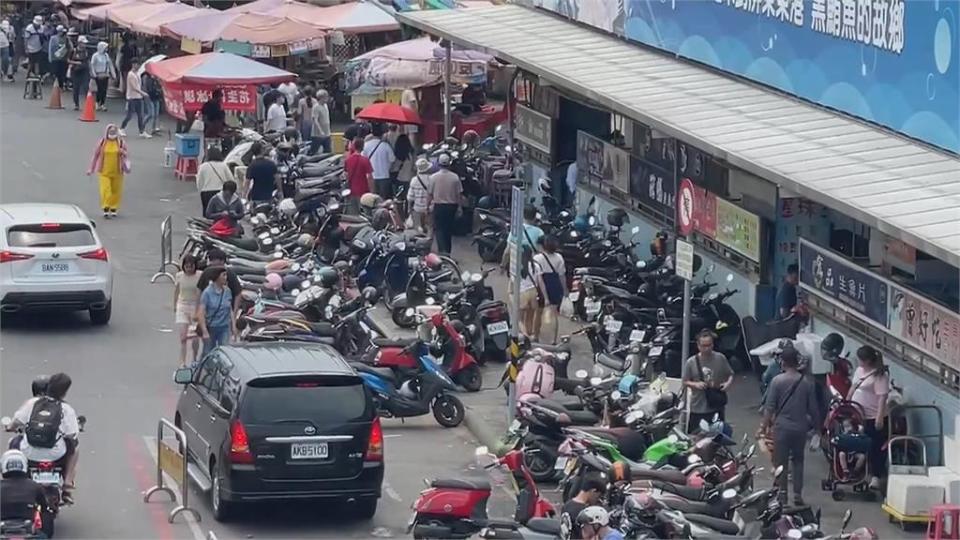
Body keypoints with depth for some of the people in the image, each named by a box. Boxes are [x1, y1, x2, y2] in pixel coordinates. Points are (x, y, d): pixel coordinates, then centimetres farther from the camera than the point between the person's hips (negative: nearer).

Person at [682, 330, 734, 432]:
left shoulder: (720, 358, -3)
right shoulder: (691, 362, -6)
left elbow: (730, 375, 8)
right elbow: (685, 382, 2)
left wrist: (728, 383, -14)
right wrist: (695, 384, -18)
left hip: (716, 408, 1)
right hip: (697, 409, -1)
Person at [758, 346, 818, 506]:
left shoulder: (777, 381, -9)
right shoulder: (807, 382, -1)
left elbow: (769, 407, -10)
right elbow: (813, 409, 3)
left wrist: (765, 426, -2)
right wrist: (812, 423, 19)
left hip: (782, 427, -3)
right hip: (800, 427, 3)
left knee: (781, 461, 5)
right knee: (798, 461, 14)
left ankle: (782, 494, 5)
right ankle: (798, 494, 11)